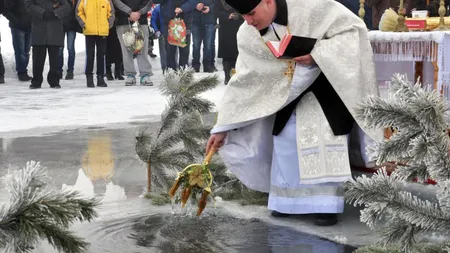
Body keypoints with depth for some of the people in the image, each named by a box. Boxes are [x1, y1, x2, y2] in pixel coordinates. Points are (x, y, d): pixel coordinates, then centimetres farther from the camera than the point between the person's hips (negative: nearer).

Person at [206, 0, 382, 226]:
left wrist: (317, 55, -34)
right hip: (291, 88, 5)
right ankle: (288, 198, 16)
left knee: (323, 132, -17)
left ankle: (327, 203, -12)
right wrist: (222, 127, -11)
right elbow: (244, 81, -9)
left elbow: (352, 27, -24)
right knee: (285, 134, 1)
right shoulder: (247, 36, -14)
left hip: (327, 80, -5)